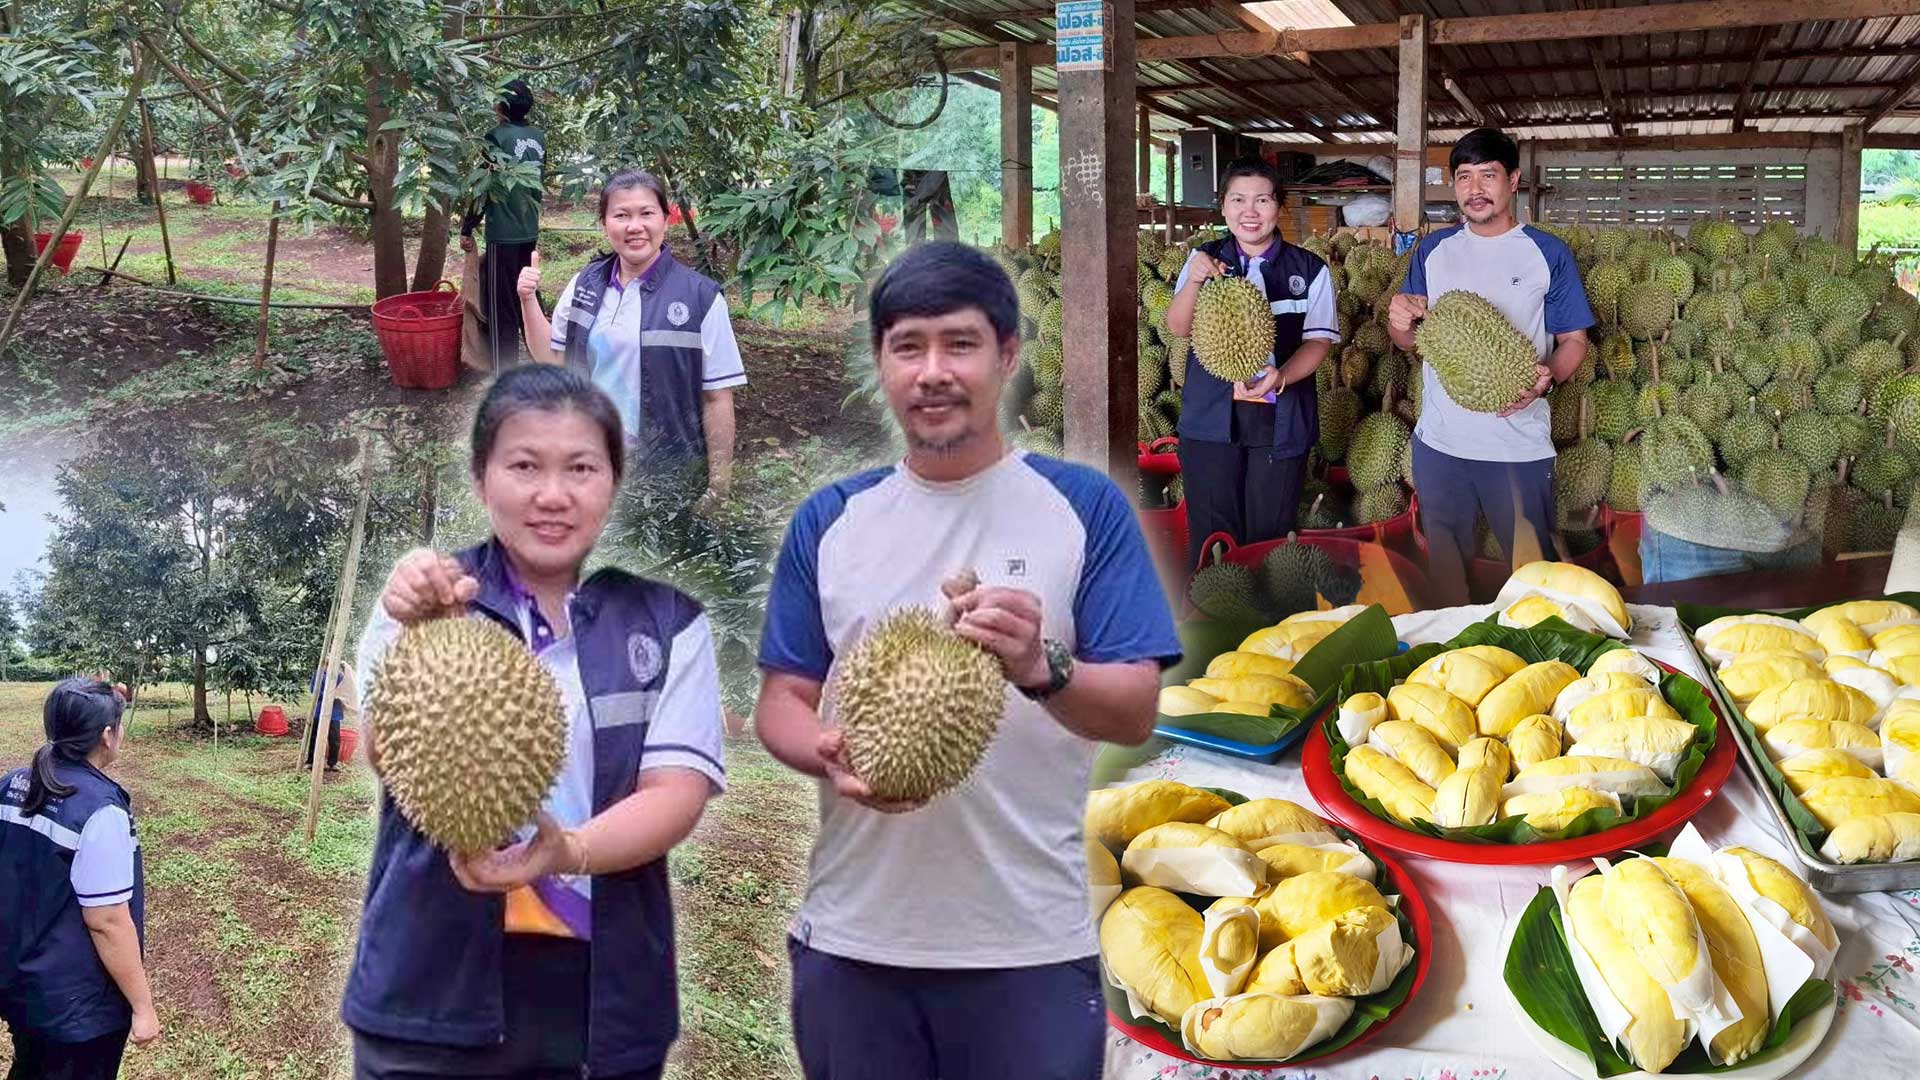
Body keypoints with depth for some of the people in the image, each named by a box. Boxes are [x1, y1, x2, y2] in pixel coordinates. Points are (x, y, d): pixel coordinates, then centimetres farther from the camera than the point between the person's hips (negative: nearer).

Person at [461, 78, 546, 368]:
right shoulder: (538, 137, 6)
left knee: (501, 305, -2)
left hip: (503, 232, -7)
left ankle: (504, 373, 0)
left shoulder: (498, 136, -13)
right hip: (530, 230, 7)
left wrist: (467, 227, -7)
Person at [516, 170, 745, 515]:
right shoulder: (585, 285, 3)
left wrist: (718, 487, -8)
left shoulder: (700, 297, -12)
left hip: (668, 472, -4)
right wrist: (528, 300, -1)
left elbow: (717, 397, -9)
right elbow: (551, 358, 13)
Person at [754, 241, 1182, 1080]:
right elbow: (782, 699, 7)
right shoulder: (828, 521, 5)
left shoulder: (1086, 507, -2)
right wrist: (830, 754, -15)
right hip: (852, 938, 3)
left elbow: (1135, 711, -6)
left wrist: (1042, 670, -26)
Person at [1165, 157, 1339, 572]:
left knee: (1268, 537, 4)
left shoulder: (1309, 270, 3)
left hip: (1280, 418, 0)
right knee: (1212, 538, 2)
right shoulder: (1206, 259, 6)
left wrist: (1282, 376, -22)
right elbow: (1177, 328, -5)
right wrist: (1194, 281, -25)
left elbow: (1319, 340, -1)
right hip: (1211, 415, 0)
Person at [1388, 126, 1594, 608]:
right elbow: (1410, 340, 11)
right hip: (1439, 439, 3)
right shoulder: (1433, 250, 8)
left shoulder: (1548, 253, -1)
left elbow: (1574, 340, 0)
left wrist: (1547, 378, -21)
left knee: (1530, 564, 2)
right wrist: (1400, 322, -13)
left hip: (1520, 444, -3)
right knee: (1444, 563, 13)